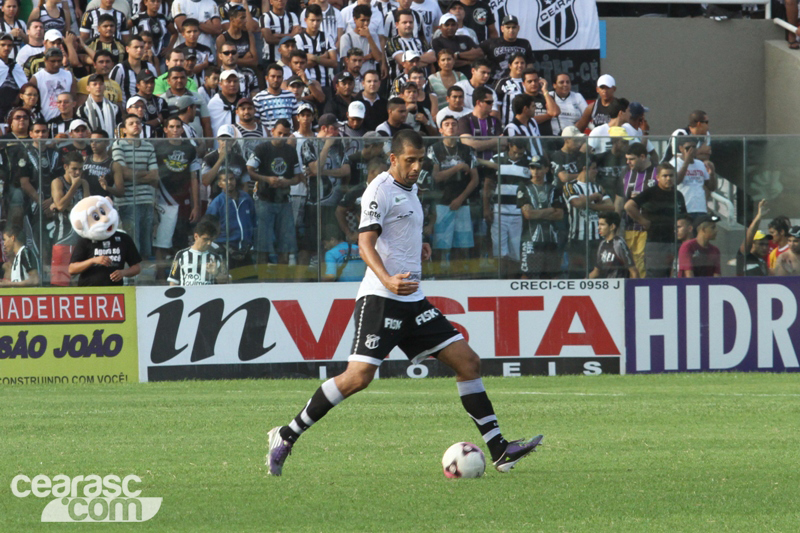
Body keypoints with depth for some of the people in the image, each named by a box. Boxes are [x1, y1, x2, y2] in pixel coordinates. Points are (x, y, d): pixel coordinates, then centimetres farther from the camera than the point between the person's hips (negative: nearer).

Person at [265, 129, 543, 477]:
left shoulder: (409, 188, 18)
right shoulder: (381, 189, -9)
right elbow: (365, 243, -20)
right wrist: (388, 280, -36)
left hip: (413, 299, 9)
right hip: (380, 299, -9)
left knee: (467, 361, 2)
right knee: (359, 377, -19)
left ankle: (499, 450, 3)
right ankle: (286, 437, -8)